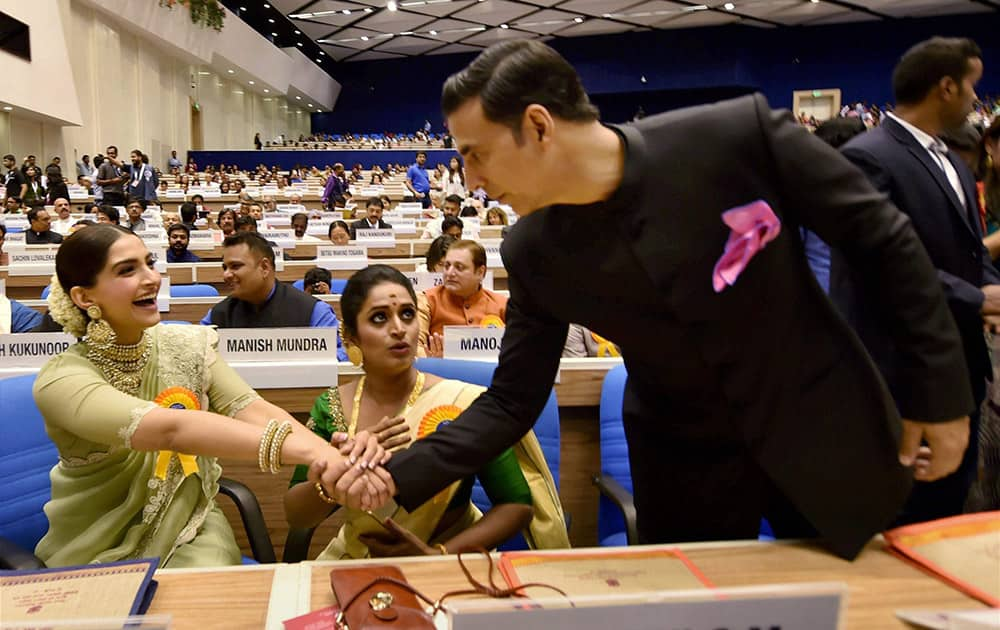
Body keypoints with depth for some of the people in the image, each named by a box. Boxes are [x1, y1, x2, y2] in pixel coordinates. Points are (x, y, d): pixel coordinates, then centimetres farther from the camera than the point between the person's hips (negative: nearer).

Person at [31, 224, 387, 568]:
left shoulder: (187, 345, -2)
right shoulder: (63, 380, -18)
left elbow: (251, 409, -17)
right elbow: (170, 428, -35)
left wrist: (333, 455, -38)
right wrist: (305, 449, -48)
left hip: (192, 531, 2)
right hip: (102, 554, -2)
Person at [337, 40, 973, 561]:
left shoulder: (741, 134, -24)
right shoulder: (533, 255, -13)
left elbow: (884, 238, -12)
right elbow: (511, 402, -6)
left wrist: (942, 391, -8)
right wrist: (399, 478, -17)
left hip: (826, 433, -1)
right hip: (684, 468, 2)